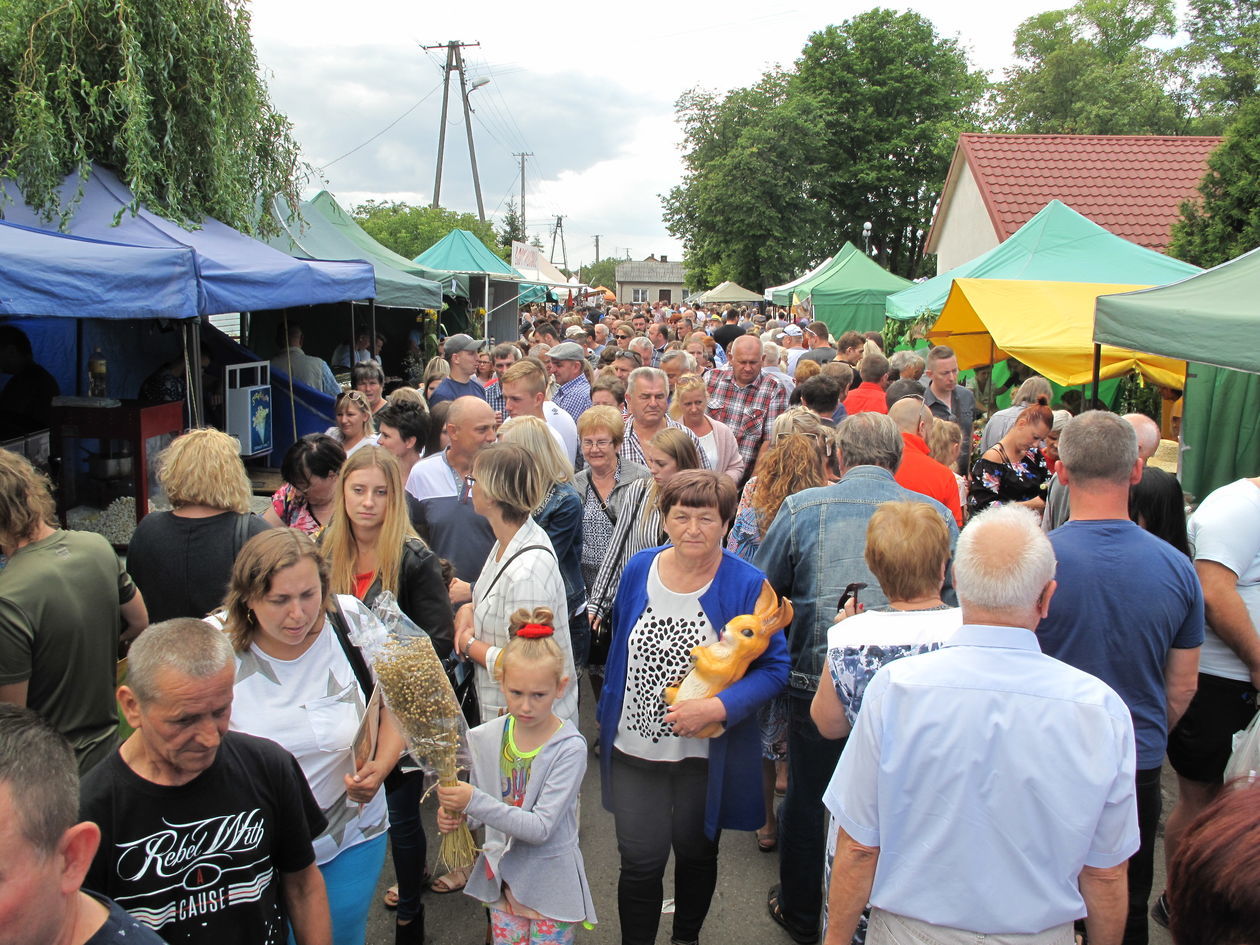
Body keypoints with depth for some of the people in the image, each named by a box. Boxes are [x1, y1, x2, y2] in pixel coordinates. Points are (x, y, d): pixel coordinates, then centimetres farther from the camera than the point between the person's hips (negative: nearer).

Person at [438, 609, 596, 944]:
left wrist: (474, 802, -31)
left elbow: (541, 827, -26)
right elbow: (479, 804, 7)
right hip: (502, 876, 4)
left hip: (551, 882, -4)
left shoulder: (569, 747, -21)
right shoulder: (485, 738, -7)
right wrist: (454, 814, -14)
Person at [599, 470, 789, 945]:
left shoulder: (747, 585, -14)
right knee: (640, 863, 4)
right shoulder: (639, 569, -4)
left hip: (707, 757, -1)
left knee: (696, 854, 20)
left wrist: (719, 707, -25)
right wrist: (607, 718, 12)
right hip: (635, 749, 1)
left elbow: (774, 667, -11)